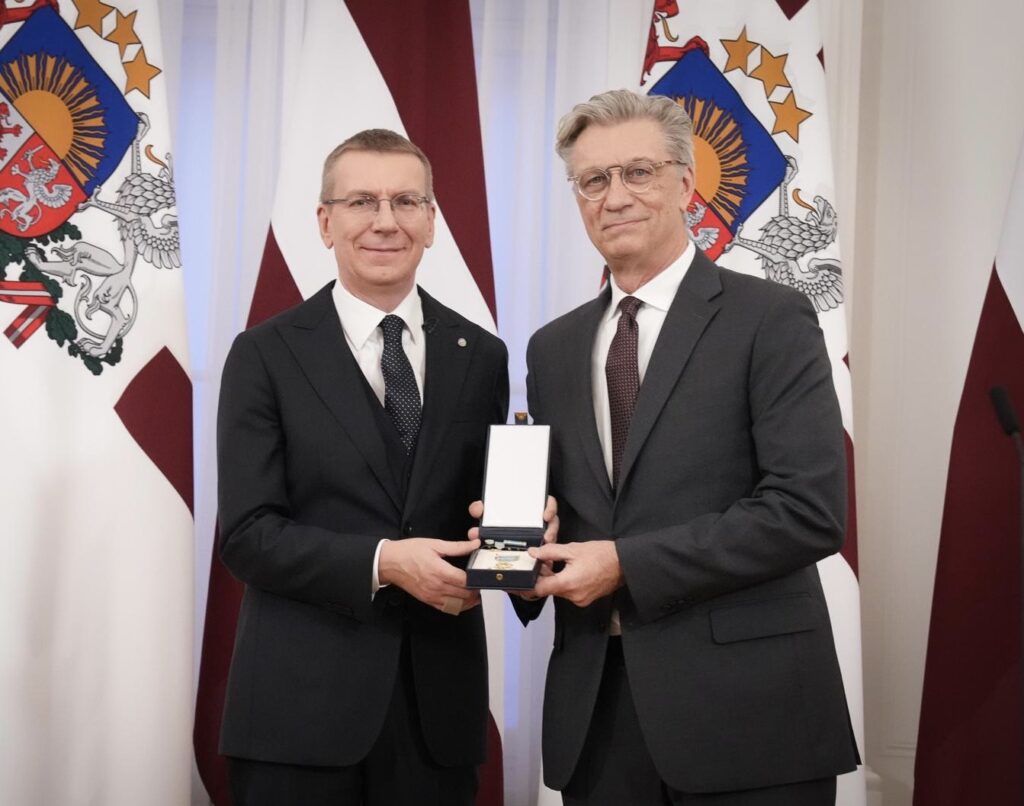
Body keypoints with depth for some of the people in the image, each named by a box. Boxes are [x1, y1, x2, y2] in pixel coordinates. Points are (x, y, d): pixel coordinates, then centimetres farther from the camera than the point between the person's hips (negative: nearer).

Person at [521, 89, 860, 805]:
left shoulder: (770, 320, -6)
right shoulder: (553, 349, 12)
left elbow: (811, 509, -15)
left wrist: (626, 565, -16)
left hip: (744, 709, -4)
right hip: (593, 706, 5)